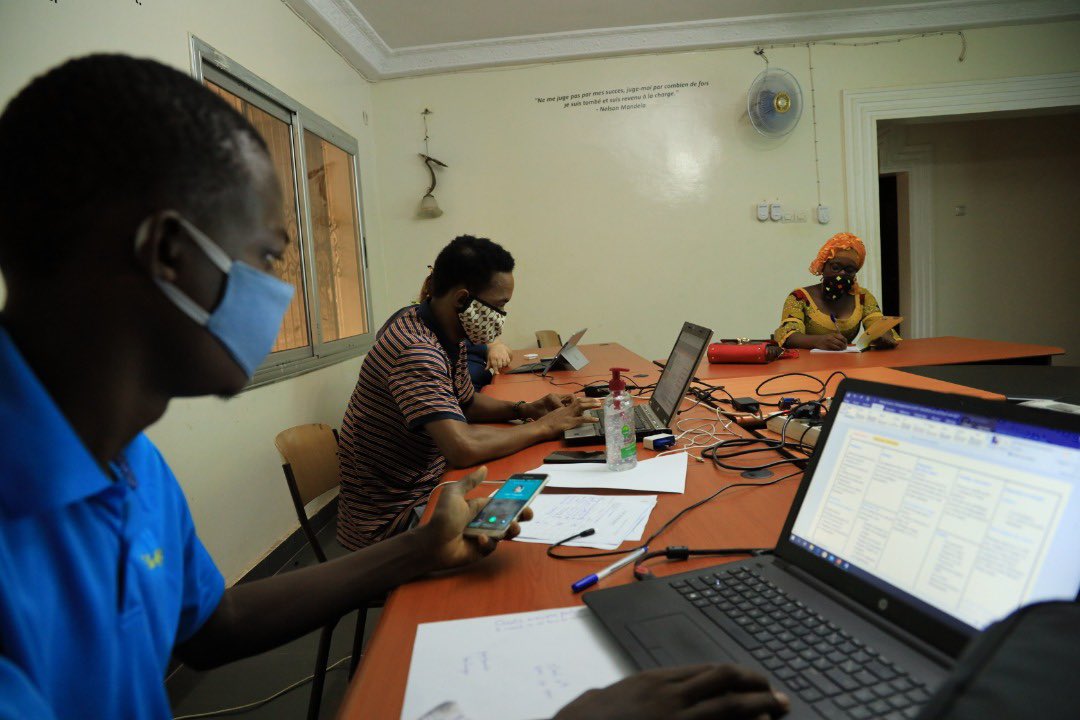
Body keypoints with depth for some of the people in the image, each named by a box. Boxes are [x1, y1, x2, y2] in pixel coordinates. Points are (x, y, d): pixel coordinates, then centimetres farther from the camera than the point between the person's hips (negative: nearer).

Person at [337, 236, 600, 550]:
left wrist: (525, 410, 0)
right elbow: (463, 448, -38)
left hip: (427, 487, 9)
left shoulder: (448, 335, 2)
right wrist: (543, 427, -23)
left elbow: (466, 401, 17)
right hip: (391, 519, -8)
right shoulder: (415, 351, -28)